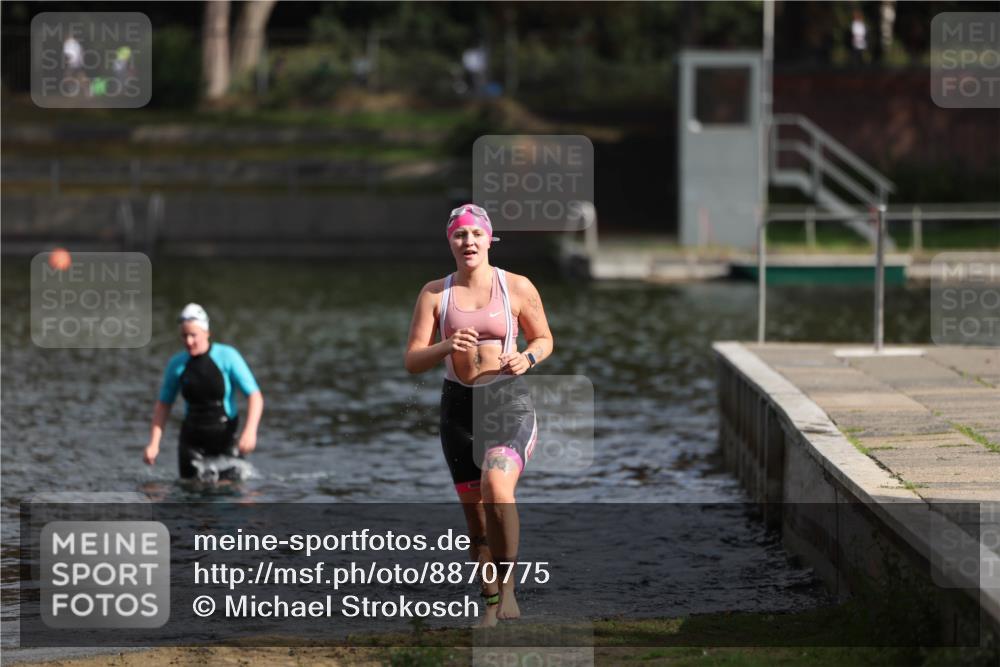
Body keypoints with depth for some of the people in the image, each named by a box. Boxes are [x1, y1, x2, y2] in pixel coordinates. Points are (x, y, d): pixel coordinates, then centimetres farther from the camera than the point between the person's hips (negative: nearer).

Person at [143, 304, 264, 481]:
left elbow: (255, 396, -13)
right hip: (192, 439, 2)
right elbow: (163, 405, 10)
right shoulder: (177, 364, 0)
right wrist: (154, 444, 0)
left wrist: (250, 431, -28)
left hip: (225, 438, -2)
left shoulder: (227, 357, -10)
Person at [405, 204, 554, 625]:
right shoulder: (434, 293, 3)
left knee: (496, 485, -30)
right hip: (459, 405, 3)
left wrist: (528, 357, -9)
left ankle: (508, 587, -19)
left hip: (509, 403, -3)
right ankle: (491, 604, 24)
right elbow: (412, 361, 0)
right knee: (474, 513, 8)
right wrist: (446, 347, -20)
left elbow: (544, 339, 13)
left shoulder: (517, 287, 0)